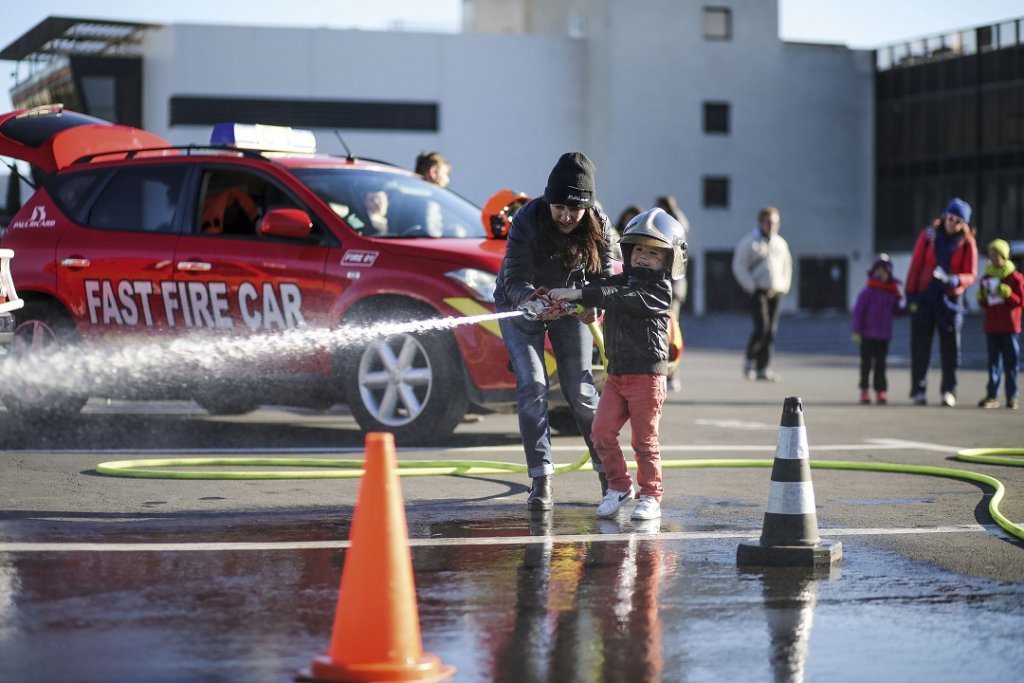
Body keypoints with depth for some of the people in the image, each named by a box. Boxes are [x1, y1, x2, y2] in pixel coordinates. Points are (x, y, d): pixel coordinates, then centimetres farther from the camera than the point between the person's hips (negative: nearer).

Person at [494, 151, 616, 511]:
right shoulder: (527, 221, -30)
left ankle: (607, 470, 14)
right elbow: (514, 280, -31)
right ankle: (541, 480, -10)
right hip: (521, 303, -2)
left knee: (580, 390, -1)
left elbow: (604, 278, -13)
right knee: (532, 388, -13)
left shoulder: (599, 226, -22)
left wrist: (593, 305, -35)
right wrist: (533, 298, -53)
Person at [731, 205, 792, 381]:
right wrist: (752, 287, -10)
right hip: (758, 292, -5)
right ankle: (749, 358, 6)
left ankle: (762, 368, 4)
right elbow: (739, 267, -4)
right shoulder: (749, 243, -2)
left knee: (771, 331, 0)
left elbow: (787, 266, 25)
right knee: (761, 327, -16)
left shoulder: (781, 244, 14)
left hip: (776, 293, 5)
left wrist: (784, 286, 12)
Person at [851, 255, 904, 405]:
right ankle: (864, 390, 11)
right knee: (866, 363, 3)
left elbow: (896, 311, 12)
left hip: (884, 336, 3)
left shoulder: (892, 293, 4)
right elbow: (858, 311, -9)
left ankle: (880, 392, 9)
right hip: (867, 335, -3)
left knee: (880, 364, 6)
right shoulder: (868, 291, -9)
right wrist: (856, 331, -12)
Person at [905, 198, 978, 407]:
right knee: (920, 346, 1)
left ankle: (949, 391, 5)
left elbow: (971, 275, -3)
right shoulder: (928, 235, -3)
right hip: (924, 296, 0)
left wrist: (956, 280, -24)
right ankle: (919, 391, 6)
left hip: (950, 299, 0)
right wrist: (910, 295, -4)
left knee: (950, 346, -1)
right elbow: (915, 266, 0)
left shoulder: (967, 243, -3)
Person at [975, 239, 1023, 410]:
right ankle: (992, 395, 7)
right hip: (992, 327, 4)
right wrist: (981, 297, -6)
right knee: (993, 362, 5)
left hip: (1010, 327, -4)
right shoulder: (986, 278, 10)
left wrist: (1007, 293, -19)